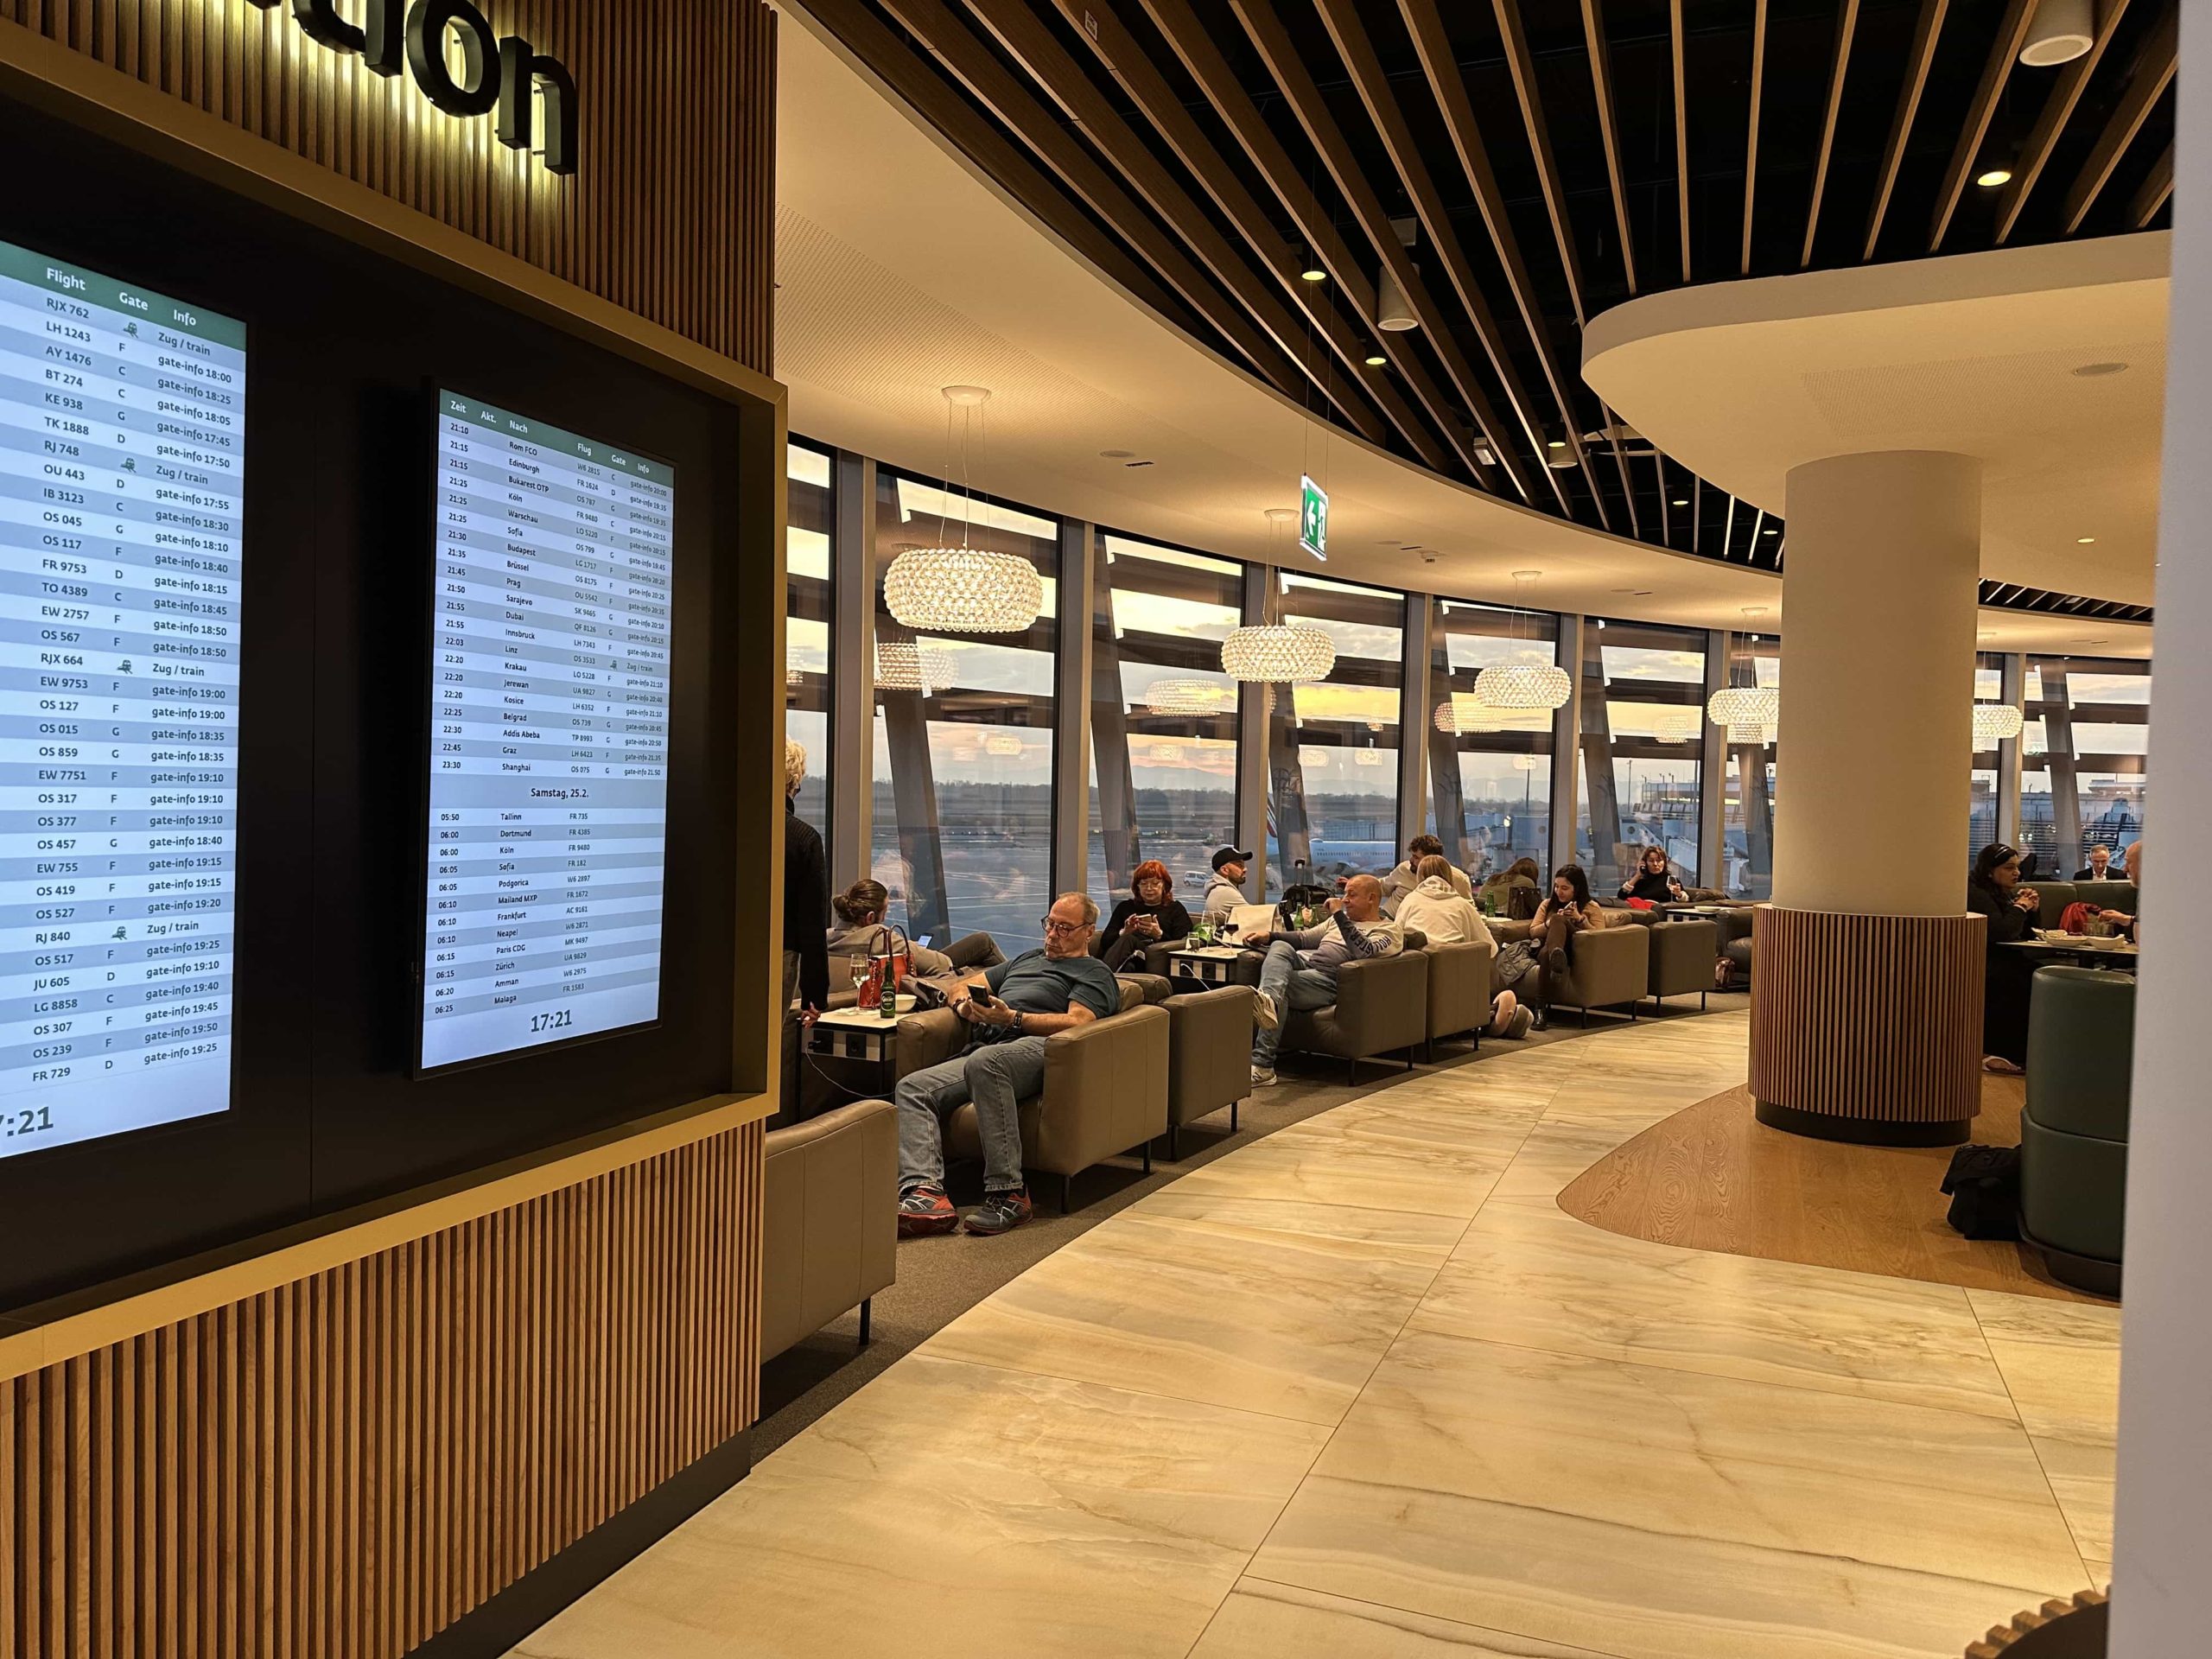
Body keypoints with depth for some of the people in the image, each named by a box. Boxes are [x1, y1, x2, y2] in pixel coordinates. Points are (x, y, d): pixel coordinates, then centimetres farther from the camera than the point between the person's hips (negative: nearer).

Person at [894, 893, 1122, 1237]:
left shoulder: (1094, 973, 18)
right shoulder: (1026, 959, 39)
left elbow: (1077, 1022, -3)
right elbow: (962, 988, 38)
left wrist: (1013, 1018, -12)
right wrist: (965, 1004, 12)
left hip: (1034, 1047, -7)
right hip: (979, 1053, 7)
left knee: (985, 1062, -41)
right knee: (911, 1088, -19)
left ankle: (1007, 1193, -39)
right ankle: (924, 1191, -37)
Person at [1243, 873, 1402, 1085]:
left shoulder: (1390, 930, 7)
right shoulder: (1343, 920, 32)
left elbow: (1363, 952, -14)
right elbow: (1304, 939, 27)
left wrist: (1339, 916, -13)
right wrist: (1269, 935, 12)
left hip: (1328, 979, -6)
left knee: (1281, 987, -32)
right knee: (1280, 947, -27)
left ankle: (1261, 1064, -43)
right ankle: (1268, 1001, -57)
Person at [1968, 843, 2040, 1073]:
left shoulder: (2004, 892, 19)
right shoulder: (1975, 894, -10)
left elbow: (2023, 933, 25)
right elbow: (2002, 933, -21)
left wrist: (2031, 909, 7)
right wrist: (2020, 907, -6)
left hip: (2000, 960, 9)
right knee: (2024, 984, -29)